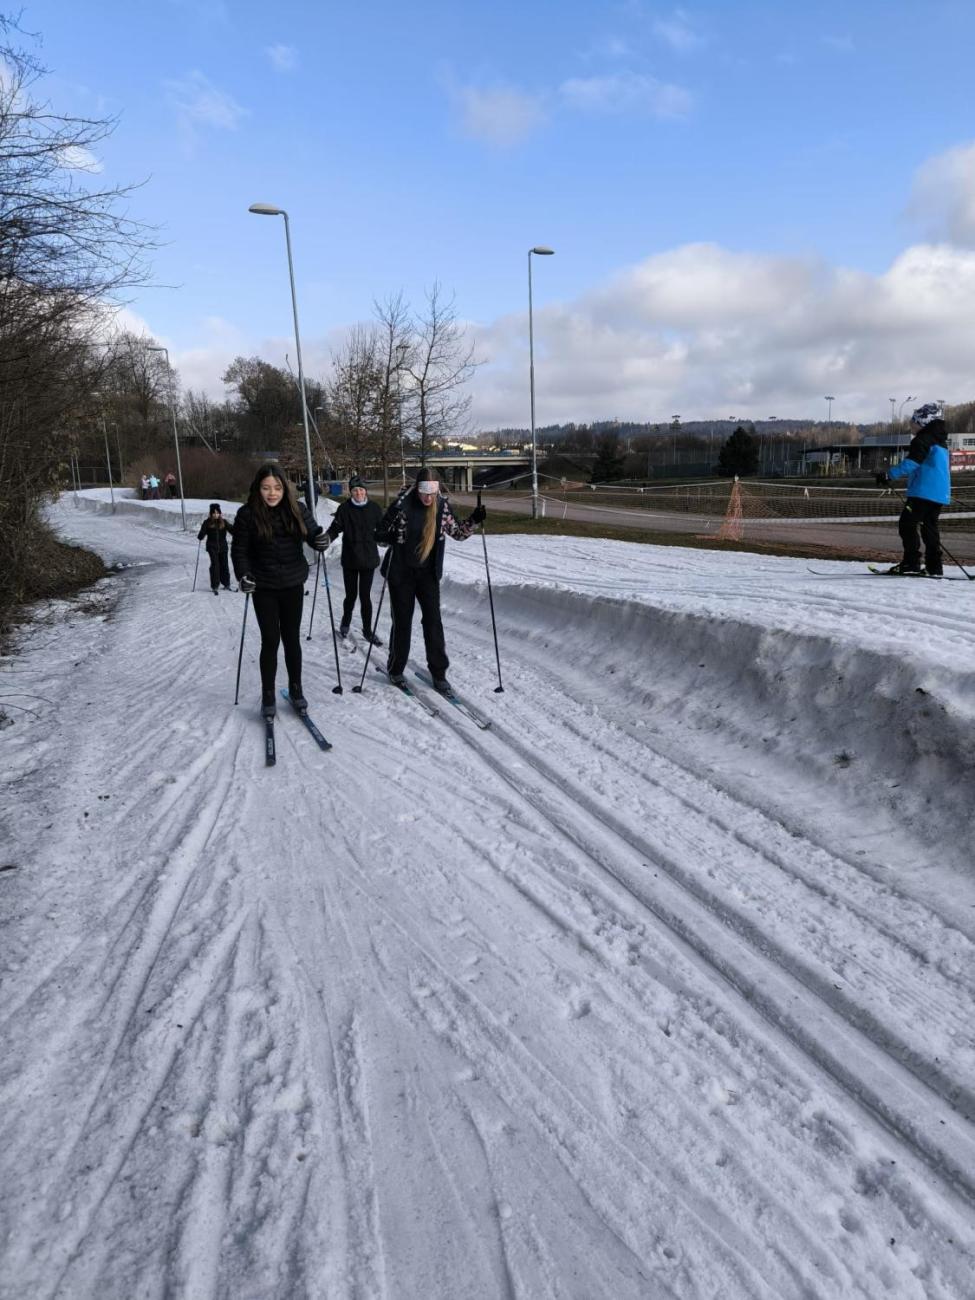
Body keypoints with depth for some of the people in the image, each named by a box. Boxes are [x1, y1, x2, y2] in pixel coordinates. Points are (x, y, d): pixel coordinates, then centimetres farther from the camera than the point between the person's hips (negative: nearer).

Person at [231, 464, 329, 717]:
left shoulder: (297, 509, -3)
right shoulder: (247, 514, -8)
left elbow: (312, 533, 1)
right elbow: (239, 550, -3)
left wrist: (321, 540, -22)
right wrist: (243, 575, -18)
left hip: (293, 585, 2)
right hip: (264, 587, -2)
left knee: (292, 639, 11)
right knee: (270, 640, 1)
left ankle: (296, 689, 28)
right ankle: (268, 696, 16)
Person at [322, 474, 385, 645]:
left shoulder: (373, 508, -1)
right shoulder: (345, 508, -5)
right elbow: (335, 528, -6)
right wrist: (327, 538, -24)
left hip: (368, 558, 0)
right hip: (350, 559, 0)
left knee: (365, 596, 1)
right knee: (351, 595, 10)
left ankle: (368, 630, 16)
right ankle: (345, 623, 37)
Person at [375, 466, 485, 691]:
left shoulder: (442, 506, -5)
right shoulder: (402, 505, -15)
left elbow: (457, 533, 6)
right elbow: (380, 534, -8)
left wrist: (474, 520, -11)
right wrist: (395, 536, -29)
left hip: (428, 573, 3)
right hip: (401, 573, -2)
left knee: (433, 621, 1)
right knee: (402, 621, 6)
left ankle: (438, 672, 11)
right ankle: (396, 669, 23)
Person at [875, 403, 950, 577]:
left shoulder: (923, 439, -8)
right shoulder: (941, 441, 23)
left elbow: (910, 464, -19)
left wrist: (889, 475, -19)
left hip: (924, 491, -9)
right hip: (941, 493, 9)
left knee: (907, 524, -7)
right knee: (930, 527, 11)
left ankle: (911, 562, -13)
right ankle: (935, 567, 9)